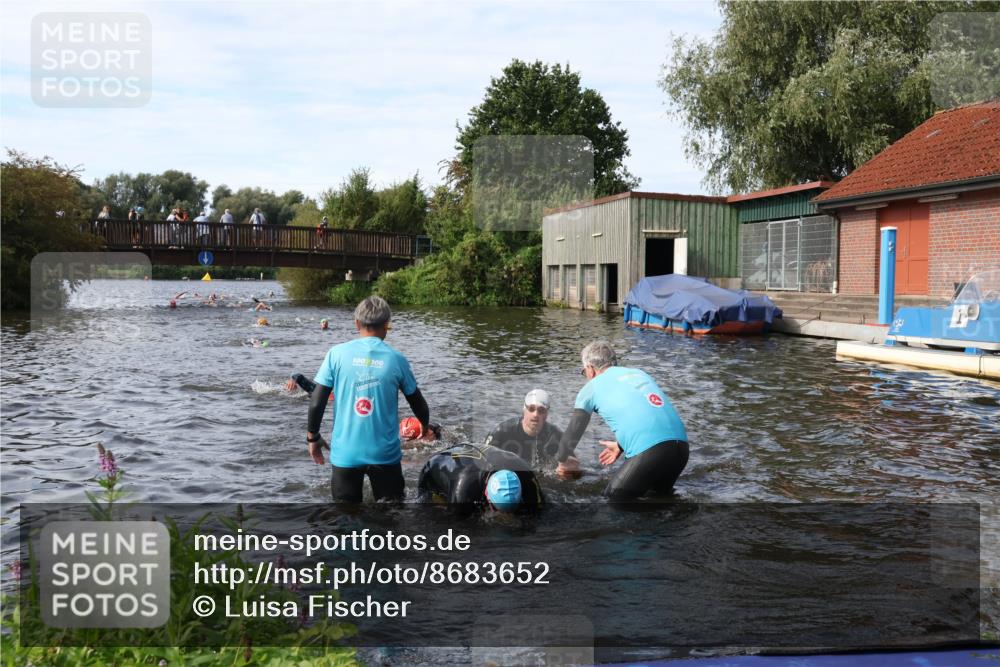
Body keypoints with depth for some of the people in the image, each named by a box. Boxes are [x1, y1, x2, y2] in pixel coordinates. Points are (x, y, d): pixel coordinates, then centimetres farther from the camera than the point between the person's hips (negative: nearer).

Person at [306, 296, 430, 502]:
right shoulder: (396, 360, -4)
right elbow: (418, 403, 8)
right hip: (385, 454, 0)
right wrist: (427, 426, 29)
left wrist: (312, 437, 9)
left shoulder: (337, 354, -6)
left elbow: (316, 402, -6)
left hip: (345, 454, 0)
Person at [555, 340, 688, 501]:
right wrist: (621, 445, 49)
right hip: (681, 446, 6)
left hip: (649, 452, -6)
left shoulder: (592, 386, 10)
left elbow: (573, 431, 18)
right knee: (660, 494, 29)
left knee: (613, 499, 12)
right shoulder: (638, 373, 25)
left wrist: (562, 463, 33)